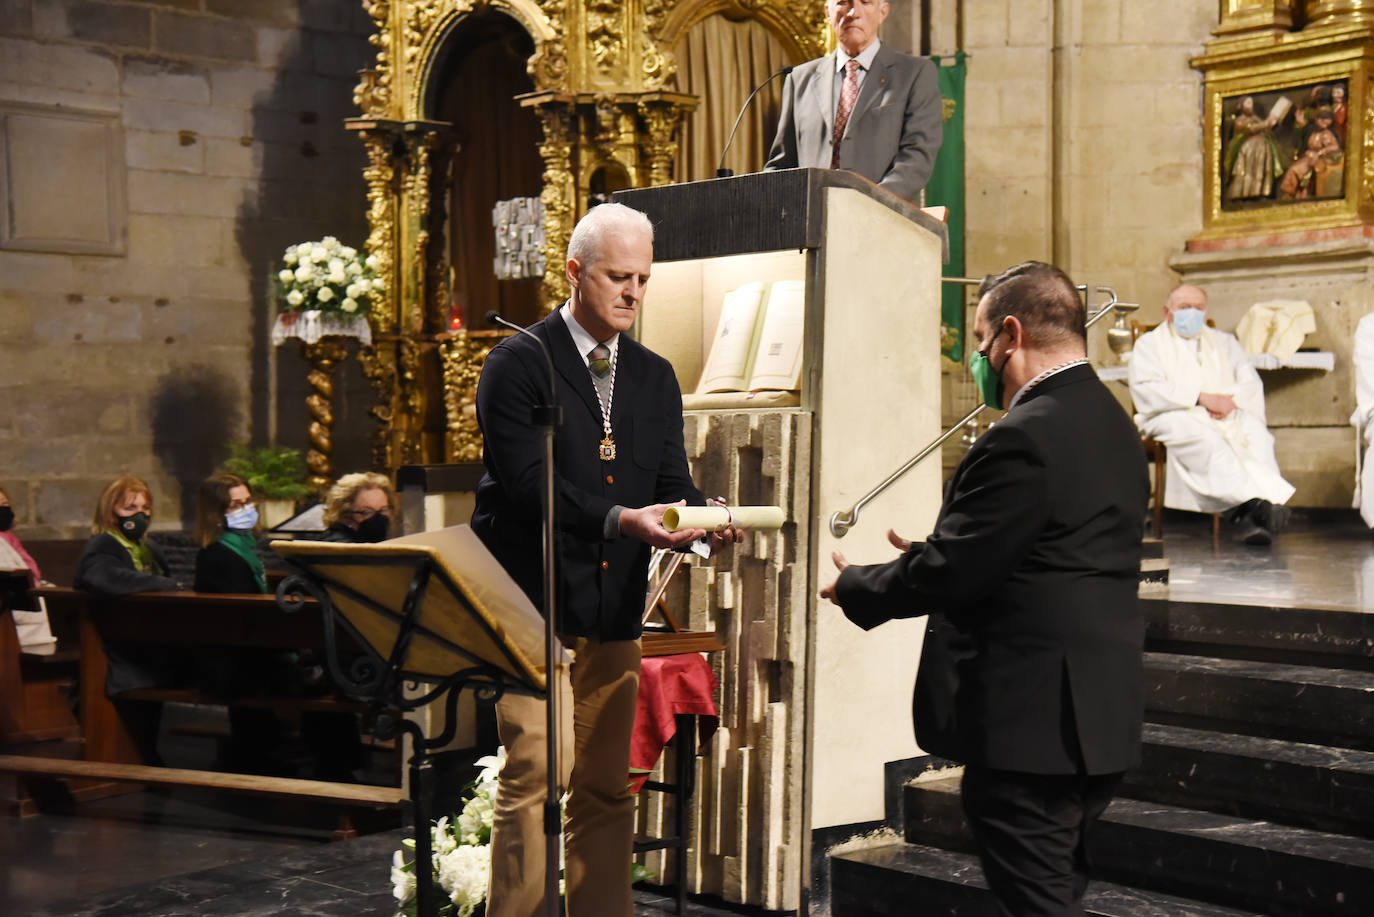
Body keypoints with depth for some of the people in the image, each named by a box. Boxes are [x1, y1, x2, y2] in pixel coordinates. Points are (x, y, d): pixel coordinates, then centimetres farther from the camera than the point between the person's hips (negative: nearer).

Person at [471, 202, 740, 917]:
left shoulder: (655, 377, 15)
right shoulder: (517, 364, -3)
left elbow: (671, 483, 10)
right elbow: (528, 484, -14)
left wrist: (703, 521, -13)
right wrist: (621, 520, -27)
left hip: (614, 614, 6)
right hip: (531, 607, -5)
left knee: (605, 785, 8)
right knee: (537, 770, -10)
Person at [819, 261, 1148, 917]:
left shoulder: (1024, 438, -20)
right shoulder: (1113, 426, 11)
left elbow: (949, 576, -18)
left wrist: (852, 586, -1)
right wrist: (934, 556, 18)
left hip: (1029, 724, -10)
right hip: (1099, 718, 10)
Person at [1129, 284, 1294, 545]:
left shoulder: (1224, 342, 28)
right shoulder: (1150, 344, 14)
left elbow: (1252, 384, 14)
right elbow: (1145, 391, -5)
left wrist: (1231, 400, -10)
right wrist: (1200, 398, -13)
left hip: (1228, 415, 3)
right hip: (1176, 417, -3)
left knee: (1256, 433, -31)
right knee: (1206, 439, -38)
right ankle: (1250, 503, -52)